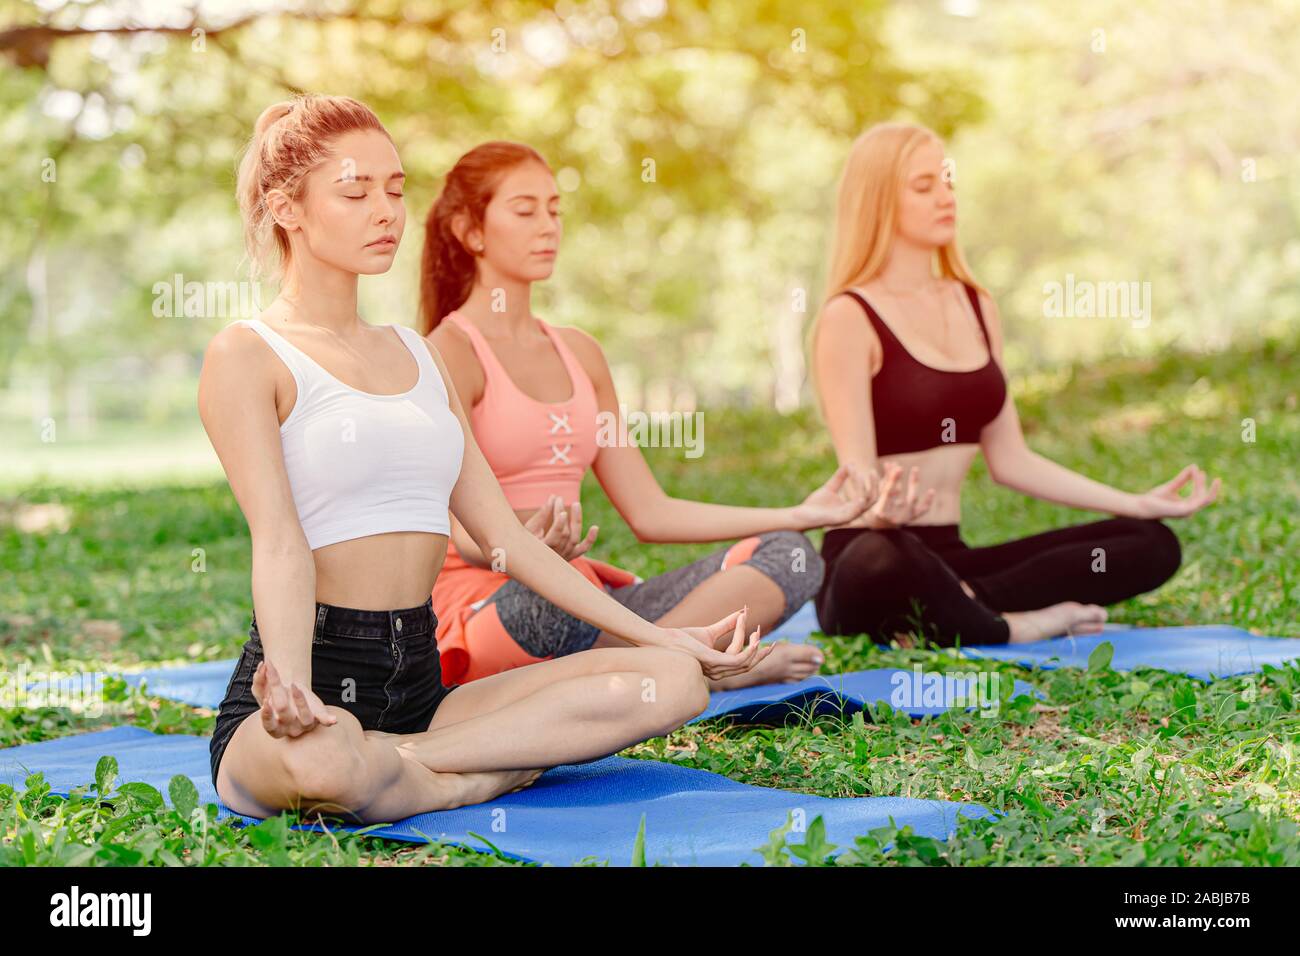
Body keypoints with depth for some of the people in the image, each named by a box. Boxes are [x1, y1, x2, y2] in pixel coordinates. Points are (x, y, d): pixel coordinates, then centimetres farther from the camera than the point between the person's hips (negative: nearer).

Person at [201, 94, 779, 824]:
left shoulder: (418, 354, 20)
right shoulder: (248, 355, -1)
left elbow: (503, 532, 18)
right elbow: (279, 540, -16)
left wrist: (656, 636, 13)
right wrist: (295, 691, -34)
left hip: (419, 682, 7)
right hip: (313, 685, -7)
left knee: (672, 680, -11)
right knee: (319, 760, -43)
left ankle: (401, 762, -18)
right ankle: (496, 773, -14)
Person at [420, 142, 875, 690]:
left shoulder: (580, 354, 17)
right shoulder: (450, 352, -5)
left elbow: (649, 512, 14)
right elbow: (466, 533, -16)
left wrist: (800, 516, 8)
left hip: (582, 594, 7)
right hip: (482, 607, -7)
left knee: (788, 557, -9)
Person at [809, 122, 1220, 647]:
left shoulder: (976, 307, 13)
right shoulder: (850, 319, -9)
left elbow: (1010, 459, 14)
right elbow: (859, 479, -16)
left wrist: (1138, 503, 9)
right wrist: (883, 511, -41)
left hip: (949, 558, 7)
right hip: (873, 559, -7)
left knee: (1151, 544, -6)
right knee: (882, 561, -44)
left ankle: (963, 603, -18)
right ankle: (1014, 628, -16)